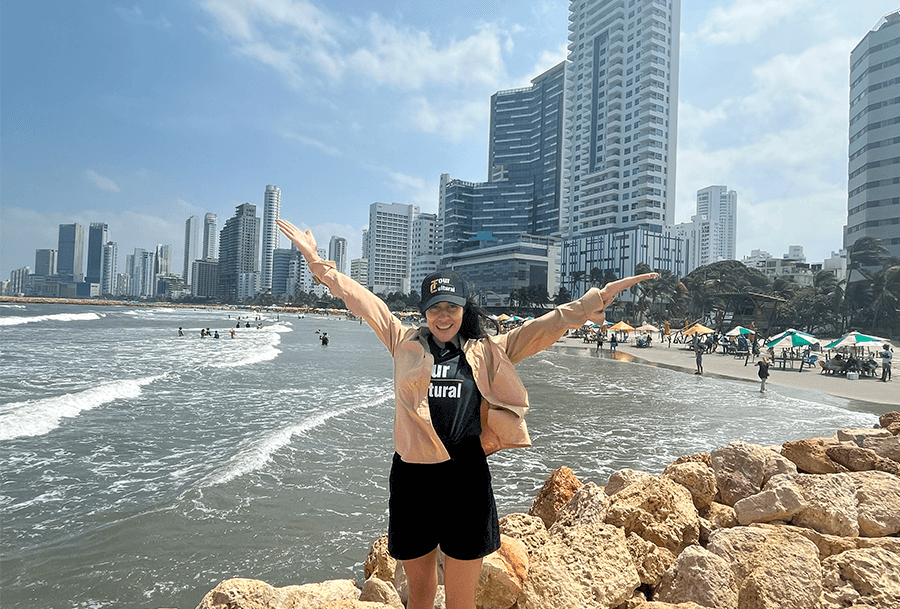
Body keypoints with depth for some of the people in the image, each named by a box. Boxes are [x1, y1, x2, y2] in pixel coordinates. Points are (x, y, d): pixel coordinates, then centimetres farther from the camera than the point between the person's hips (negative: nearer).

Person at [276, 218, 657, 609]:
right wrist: (317, 260, 8)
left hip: (466, 479, -1)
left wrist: (597, 299, -3)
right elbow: (361, 301, 7)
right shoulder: (405, 344, 6)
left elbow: (543, 327, 3)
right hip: (411, 478, 1)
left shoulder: (488, 352, 6)